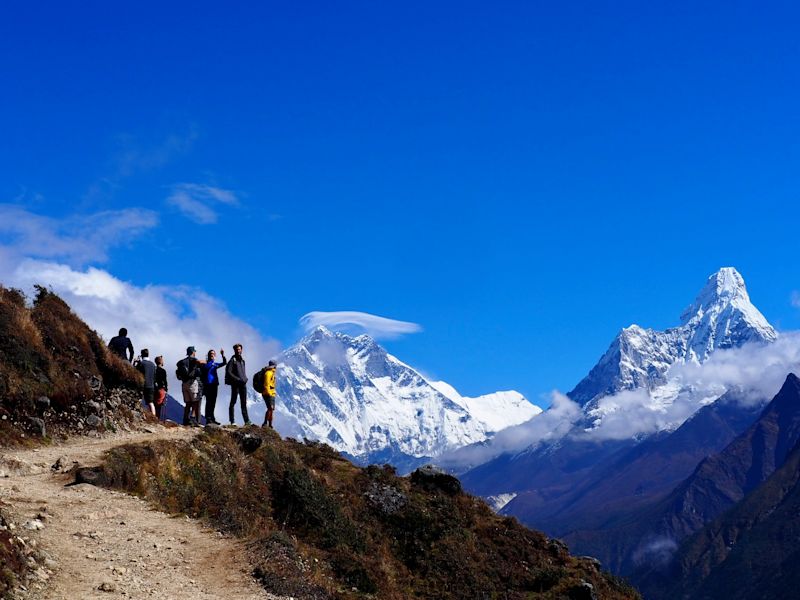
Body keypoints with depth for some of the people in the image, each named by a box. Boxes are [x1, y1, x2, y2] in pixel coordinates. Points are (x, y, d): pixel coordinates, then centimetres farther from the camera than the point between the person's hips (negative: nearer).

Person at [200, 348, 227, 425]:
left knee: (213, 402, 10)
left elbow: (225, 363, 9)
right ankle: (208, 418, -10)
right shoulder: (204, 363, 2)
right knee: (209, 401, -9)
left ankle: (212, 418, 16)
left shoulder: (215, 364, 17)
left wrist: (223, 355, -3)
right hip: (208, 384, -6)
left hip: (214, 384, 6)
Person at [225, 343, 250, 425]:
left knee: (244, 403, 4)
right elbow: (229, 372, -11)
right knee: (233, 402, 0)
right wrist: (238, 379, -16)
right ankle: (232, 421, 2)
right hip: (235, 384, -6)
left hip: (243, 384, 6)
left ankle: (246, 421, 2)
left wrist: (245, 379, 4)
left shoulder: (242, 360, 16)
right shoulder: (232, 360, -4)